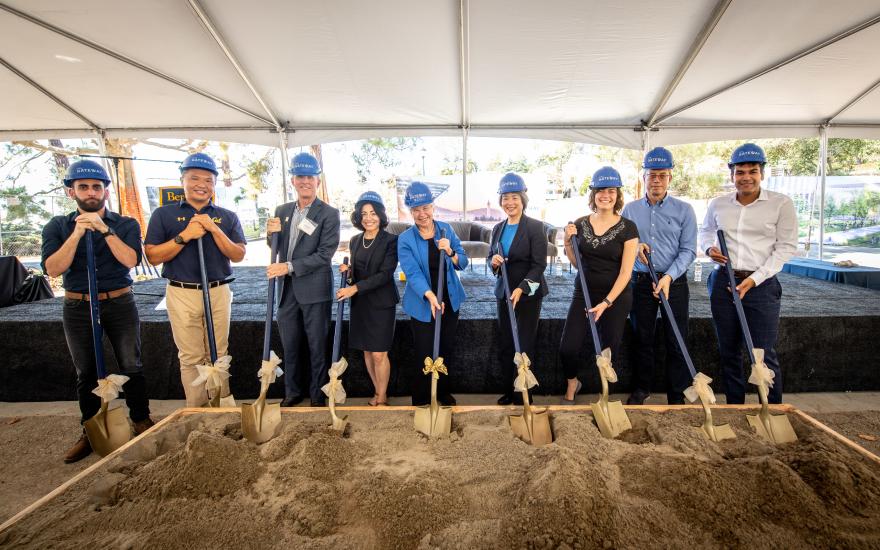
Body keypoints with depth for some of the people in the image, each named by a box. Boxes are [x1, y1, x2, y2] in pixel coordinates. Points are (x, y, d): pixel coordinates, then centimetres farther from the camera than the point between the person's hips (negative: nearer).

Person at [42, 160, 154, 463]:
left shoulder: (126, 224, 0)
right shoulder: (58, 226, 2)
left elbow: (130, 260, -15)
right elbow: (53, 269, -10)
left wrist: (104, 229, -21)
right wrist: (77, 233, -18)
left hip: (120, 304, -1)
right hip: (78, 308, 1)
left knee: (131, 367, 4)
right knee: (86, 373, 11)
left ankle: (141, 421, 20)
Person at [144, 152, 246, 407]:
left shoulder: (227, 217, 7)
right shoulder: (164, 214, 3)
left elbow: (238, 255, -2)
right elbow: (153, 256, -4)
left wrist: (214, 229, -13)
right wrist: (184, 236, -15)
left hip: (219, 292, 1)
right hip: (182, 293, -1)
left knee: (218, 354, 11)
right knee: (191, 358, 6)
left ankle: (222, 404, 23)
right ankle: (197, 410, 19)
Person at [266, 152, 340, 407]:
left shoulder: (329, 214, -7)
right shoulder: (282, 210, 10)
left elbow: (325, 254, -14)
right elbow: (278, 249, 16)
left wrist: (289, 267, -19)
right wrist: (272, 233, -6)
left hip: (314, 290, -5)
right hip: (287, 289, 5)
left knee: (317, 347, 7)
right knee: (289, 346, 15)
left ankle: (318, 395, 23)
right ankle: (292, 392, 32)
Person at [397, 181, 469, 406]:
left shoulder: (446, 229, -1)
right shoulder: (405, 239, -11)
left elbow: (463, 263, -1)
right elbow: (413, 273, -21)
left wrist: (450, 252, -22)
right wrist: (430, 295, -37)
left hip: (450, 301, 3)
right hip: (422, 305, -3)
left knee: (447, 349, 15)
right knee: (425, 354, 3)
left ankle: (443, 392, 37)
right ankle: (421, 401, 22)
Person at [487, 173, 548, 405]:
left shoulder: (535, 227, -8)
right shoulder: (498, 229, 10)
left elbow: (539, 265, -13)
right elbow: (492, 257, 18)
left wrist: (521, 289, -24)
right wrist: (493, 262, -7)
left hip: (528, 294, -5)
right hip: (503, 292, 6)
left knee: (524, 346, 1)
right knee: (504, 345, 10)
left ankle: (522, 395, 15)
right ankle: (508, 391, 24)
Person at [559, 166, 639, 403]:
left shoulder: (627, 228, -7)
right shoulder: (580, 224, 2)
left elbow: (625, 272, -10)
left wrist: (606, 303, -17)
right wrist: (567, 241, -5)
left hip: (616, 297, -2)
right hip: (583, 294, 2)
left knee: (608, 352, 7)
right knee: (567, 349, -6)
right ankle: (571, 385, 26)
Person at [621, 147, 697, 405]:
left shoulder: (684, 210, -1)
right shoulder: (630, 209, 6)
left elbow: (688, 250, -6)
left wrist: (669, 277, -19)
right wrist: (634, 247, -11)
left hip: (675, 282, -2)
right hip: (640, 281, 2)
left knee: (676, 342, 3)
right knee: (642, 338, 11)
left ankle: (677, 396, 17)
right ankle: (641, 388, 27)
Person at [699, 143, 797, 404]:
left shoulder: (781, 204, -4)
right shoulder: (718, 204, 6)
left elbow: (786, 247, -5)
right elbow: (705, 231, 23)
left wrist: (754, 279, -14)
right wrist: (709, 248, 0)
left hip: (762, 284, -3)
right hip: (723, 282, 4)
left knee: (764, 354, -5)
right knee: (728, 351, 12)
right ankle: (734, 408, 26)